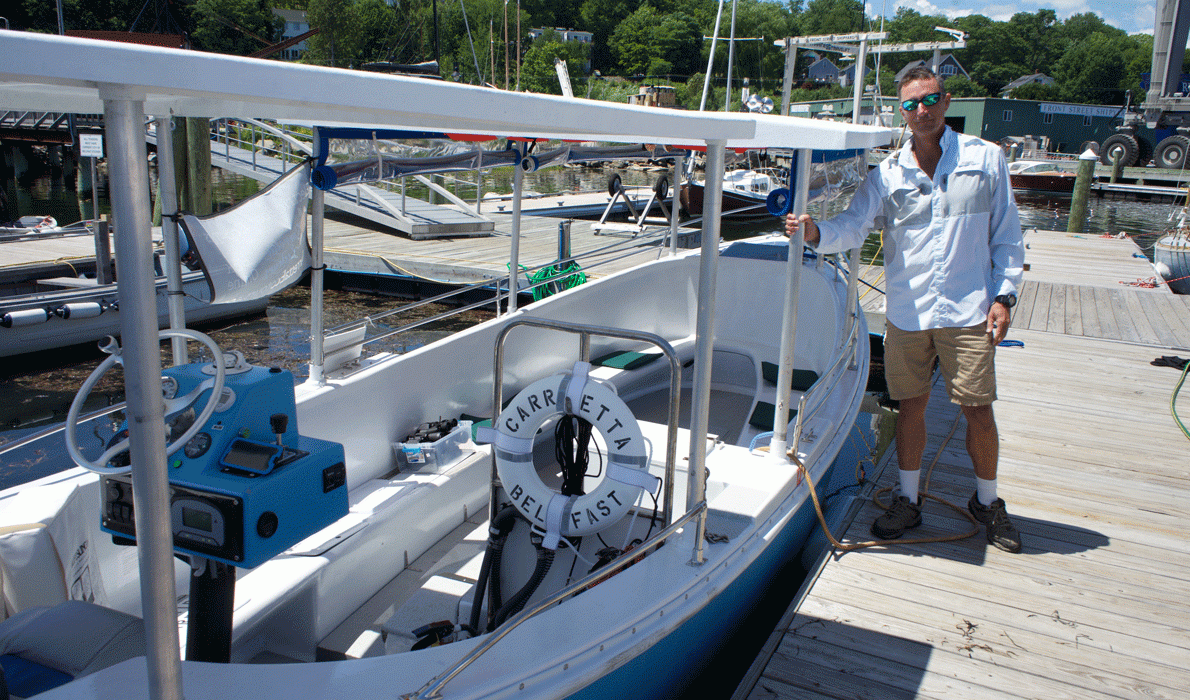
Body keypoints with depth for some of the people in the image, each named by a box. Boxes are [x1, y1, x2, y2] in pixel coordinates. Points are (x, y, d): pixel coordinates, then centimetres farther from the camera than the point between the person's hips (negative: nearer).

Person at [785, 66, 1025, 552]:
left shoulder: (985, 159, 2)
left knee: (979, 410, 3)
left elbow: (1007, 236, 5)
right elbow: (852, 227, -8)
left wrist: (1004, 296, -2)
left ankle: (986, 502, 26)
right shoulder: (887, 174, 3)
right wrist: (816, 233, -29)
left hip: (968, 311, -1)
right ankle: (908, 501, 27)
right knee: (911, 406, 9)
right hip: (906, 312, 1)